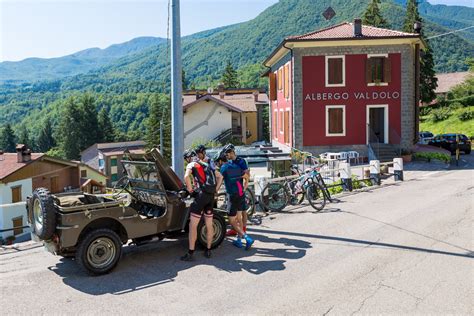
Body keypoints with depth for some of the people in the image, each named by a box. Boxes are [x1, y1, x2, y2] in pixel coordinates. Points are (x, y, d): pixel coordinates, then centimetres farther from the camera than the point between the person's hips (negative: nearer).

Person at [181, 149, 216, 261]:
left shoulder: (191, 165, 2)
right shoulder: (206, 165, 23)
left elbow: (186, 176, -19)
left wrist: (190, 188, -5)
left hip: (201, 194, -7)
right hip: (211, 196, 7)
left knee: (193, 225, -4)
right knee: (209, 225, 14)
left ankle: (190, 253, -4)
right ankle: (208, 250, 22)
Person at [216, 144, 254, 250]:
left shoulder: (224, 167, -8)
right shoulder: (238, 165, 10)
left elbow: (219, 182, -15)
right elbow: (246, 179, 17)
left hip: (232, 196, -7)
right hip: (241, 195, 7)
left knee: (232, 221, -1)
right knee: (239, 218, 17)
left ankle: (247, 238, -13)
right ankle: (239, 240, 22)